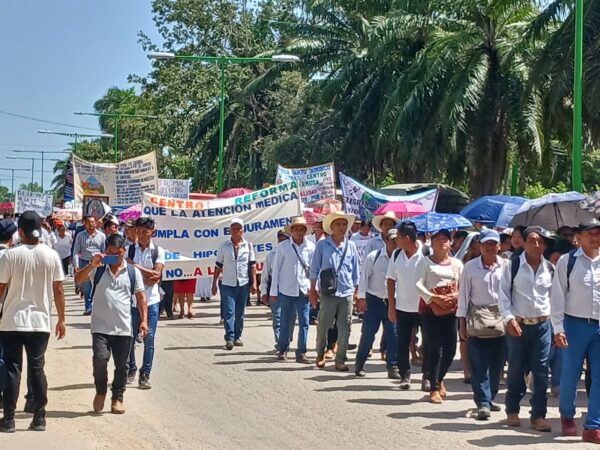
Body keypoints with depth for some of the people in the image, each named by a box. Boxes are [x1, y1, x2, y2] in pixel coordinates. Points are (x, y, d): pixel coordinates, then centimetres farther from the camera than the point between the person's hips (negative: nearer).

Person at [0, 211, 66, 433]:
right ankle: (39, 418, 11)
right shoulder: (51, 256, -2)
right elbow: (58, 291, 1)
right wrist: (61, 320, 10)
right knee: (37, 369, 10)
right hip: (40, 322, 2)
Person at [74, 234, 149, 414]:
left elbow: (140, 297, 8)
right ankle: (100, 391, 9)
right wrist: (91, 265, -21)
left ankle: (117, 399, 21)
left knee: (121, 365, 6)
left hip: (124, 328, 1)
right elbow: (78, 279, -8)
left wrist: (144, 320, 0)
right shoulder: (98, 269, 4)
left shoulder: (133, 272, 6)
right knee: (100, 358, -17)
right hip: (101, 327, -1)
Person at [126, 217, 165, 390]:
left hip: (151, 300, -1)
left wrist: (136, 266, -11)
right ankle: (130, 370, 22)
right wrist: (148, 278, -11)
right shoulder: (129, 250, 4)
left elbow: (157, 274, -9)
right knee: (130, 337, 4)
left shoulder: (158, 251, 2)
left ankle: (145, 375, 4)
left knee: (149, 338, -3)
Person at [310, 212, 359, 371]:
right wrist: (312, 290, 3)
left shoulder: (351, 246, 7)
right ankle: (320, 354, 25)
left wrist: (356, 291, 12)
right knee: (323, 326, 3)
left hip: (347, 293, 2)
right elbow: (314, 268, 4)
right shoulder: (322, 245, 1)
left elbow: (355, 271, 13)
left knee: (344, 328, 2)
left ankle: (340, 360, 9)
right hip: (328, 293, -2)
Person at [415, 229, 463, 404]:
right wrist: (434, 298, -17)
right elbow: (418, 284, -6)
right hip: (430, 309, -4)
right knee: (435, 349, -5)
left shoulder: (457, 263, 14)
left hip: (451, 309, 4)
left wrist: (456, 295, -11)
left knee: (450, 349, 3)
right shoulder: (425, 262, 3)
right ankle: (434, 388, 4)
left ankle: (439, 378, 30)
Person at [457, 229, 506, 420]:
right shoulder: (470, 267, 0)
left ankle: (489, 398, 23)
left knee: (497, 362, 8)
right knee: (479, 363, -5)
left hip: (501, 317, 2)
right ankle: (483, 403, -4)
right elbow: (463, 295, 2)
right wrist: (462, 323, 0)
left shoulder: (506, 266, 3)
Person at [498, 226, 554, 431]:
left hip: (543, 324, 2)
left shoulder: (550, 269, 4)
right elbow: (503, 293, -2)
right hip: (518, 325, -2)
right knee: (516, 370, 6)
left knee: (541, 371, 1)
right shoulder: (513, 265, -3)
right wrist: (509, 318, -12)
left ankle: (538, 416, 7)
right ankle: (512, 411, 22)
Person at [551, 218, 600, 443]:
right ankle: (567, 415, 30)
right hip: (575, 324, -2)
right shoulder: (567, 261, -2)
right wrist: (558, 328, -8)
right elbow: (557, 296, -2)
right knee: (570, 375, 4)